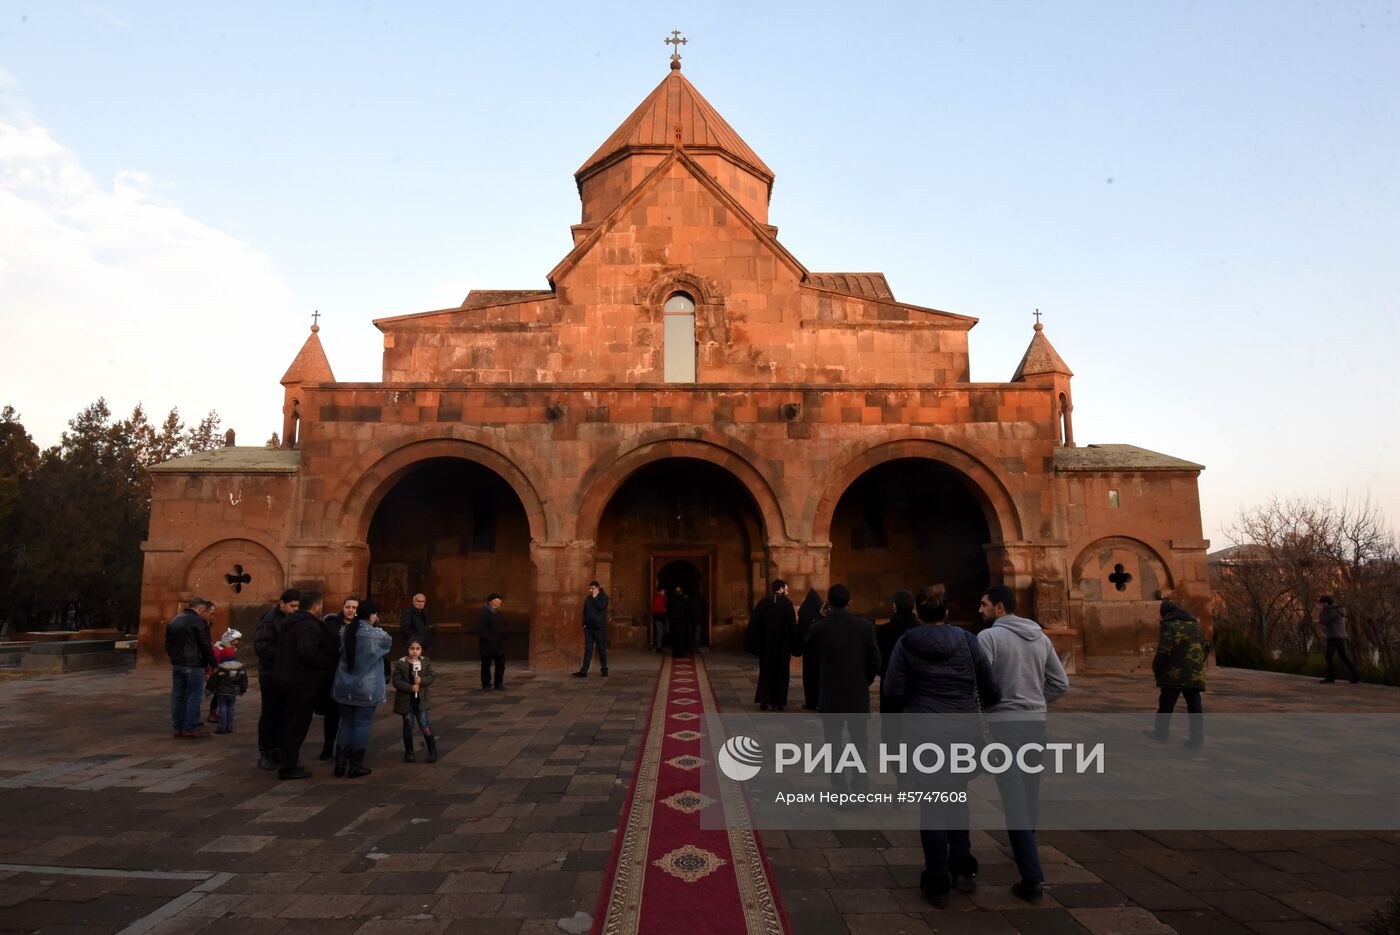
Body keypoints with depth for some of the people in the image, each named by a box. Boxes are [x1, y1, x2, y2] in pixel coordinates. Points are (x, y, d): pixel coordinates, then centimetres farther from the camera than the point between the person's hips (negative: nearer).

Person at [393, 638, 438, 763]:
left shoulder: (426, 662, -1)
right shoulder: (401, 664, -10)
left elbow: (430, 677, -4)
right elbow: (396, 681, -13)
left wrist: (421, 680, -24)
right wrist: (410, 687, -23)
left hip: (421, 699, 1)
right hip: (406, 700, -1)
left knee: (424, 725, 0)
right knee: (408, 726, 9)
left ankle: (432, 750, 10)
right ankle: (409, 752, 24)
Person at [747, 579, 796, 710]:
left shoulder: (762, 603, -1)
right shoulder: (787, 603, -9)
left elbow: (754, 624, -2)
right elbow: (792, 625, -11)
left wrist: (754, 644, 4)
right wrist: (794, 644, -2)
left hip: (765, 644, 2)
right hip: (783, 645, -2)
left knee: (765, 671, 13)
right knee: (781, 671, 9)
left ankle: (764, 701, 8)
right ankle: (778, 702, 8)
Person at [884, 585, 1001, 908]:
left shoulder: (906, 643, -8)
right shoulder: (966, 640, -3)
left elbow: (892, 692, -11)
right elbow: (990, 687, -2)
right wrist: (985, 706, 19)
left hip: (923, 733, -2)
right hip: (963, 731, 2)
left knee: (931, 805, 8)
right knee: (957, 797, 23)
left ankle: (937, 883, 14)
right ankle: (963, 867, 19)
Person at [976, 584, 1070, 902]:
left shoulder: (989, 636, -11)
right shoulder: (1040, 636, 8)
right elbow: (1061, 683, 9)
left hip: (1003, 722, -6)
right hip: (1037, 720, 6)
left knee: (1014, 797, -3)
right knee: (1030, 792, 20)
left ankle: (1032, 878, -3)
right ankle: (1025, 850, 37)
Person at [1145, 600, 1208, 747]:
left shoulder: (1168, 625, -10)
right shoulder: (1196, 624, 13)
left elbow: (1164, 651, -17)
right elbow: (1206, 648, 20)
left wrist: (1156, 668, -5)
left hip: (1174, 674, -5)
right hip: (1194, 674, 6)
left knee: (1166, 704, 8)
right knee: (1194, 706, 6)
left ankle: (1161, 733, 17)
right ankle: (1197, 738, 4)